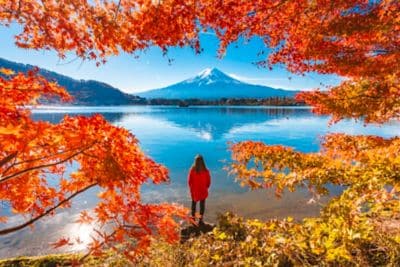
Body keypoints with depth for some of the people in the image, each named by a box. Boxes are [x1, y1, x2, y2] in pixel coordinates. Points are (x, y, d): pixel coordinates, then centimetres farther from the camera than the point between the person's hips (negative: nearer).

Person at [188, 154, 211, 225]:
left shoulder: (192, 170, -18)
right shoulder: (205, 171, -17)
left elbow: (189, 181, -8)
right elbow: (208, 181, -7)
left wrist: (191, 188, 10)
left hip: (194, 191, 0)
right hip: (203, 191, 0)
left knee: (194, 204, 19)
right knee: (202, 205, 15)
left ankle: (193, 219, 27)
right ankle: (200, 220, 20)